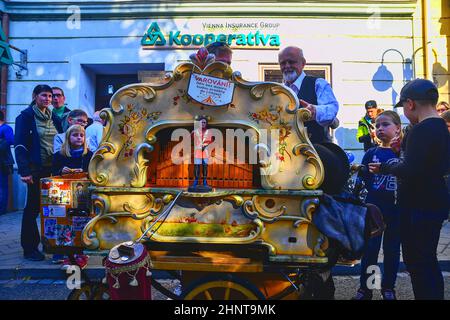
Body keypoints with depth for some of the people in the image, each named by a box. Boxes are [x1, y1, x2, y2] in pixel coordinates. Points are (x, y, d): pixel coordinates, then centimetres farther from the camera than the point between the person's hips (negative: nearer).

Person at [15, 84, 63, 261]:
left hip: (53, 168, 5)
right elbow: (19, 145, -10)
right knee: (33, 207, 1)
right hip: (36, 169, -5)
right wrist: (24, 170, -19)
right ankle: (29, 248, 11)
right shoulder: (26, 116, -3)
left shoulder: (53, 117, 13)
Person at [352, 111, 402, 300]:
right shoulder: (371, 153, 4)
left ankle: (388, 288, 28)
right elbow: (364, 178, 3)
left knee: (392, 248, 12)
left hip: (396, 208, 0)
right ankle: (364, 289, 16)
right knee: (370, 248, 4)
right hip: (374, 206, 1)